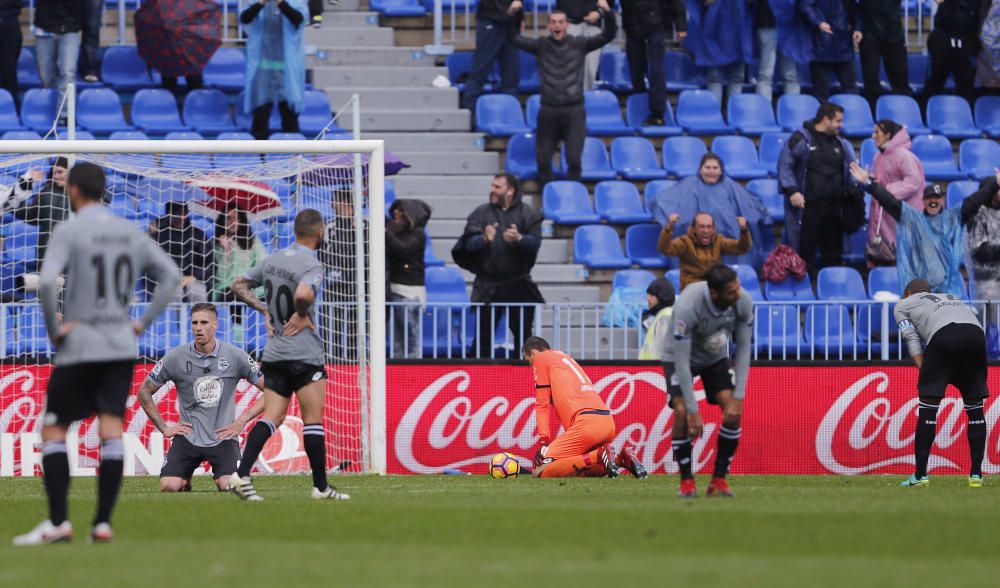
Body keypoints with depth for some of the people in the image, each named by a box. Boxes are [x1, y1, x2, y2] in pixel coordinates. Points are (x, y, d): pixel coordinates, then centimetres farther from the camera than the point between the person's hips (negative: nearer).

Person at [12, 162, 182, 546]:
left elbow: (47, 281, -22)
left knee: (53, 431, 3)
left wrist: (54, 329, -11)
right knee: (111, 432, 2)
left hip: (79, 347, -5)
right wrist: (143, 323, 8)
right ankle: (103, 524, -3)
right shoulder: (130, 234, 9)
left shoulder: (69, 232, -8)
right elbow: (171, 276, 10)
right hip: (121, 347, 5)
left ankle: (58, 522, -5)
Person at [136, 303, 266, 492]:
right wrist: (163, 427, 3)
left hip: (223, 437, -1)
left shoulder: (235, 356, -4)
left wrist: (241, 421, -3)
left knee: (229, 487, -24)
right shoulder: (175, 358, -3)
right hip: (188, 437, 1)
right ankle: (185, 482, 21)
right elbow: (144, 391, 9)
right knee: (168, 487, -18)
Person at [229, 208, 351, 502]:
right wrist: (301, 315, -14)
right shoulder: (311, 265, -14)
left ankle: (241, 474, -13)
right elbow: (303, 294, -34)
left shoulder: (272, 260, 10)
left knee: (271, 418, 3)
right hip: (304, 354, -7)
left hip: (273, 354, 7)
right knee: (313, 419, 1)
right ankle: (321, 486, 6)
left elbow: (239, 286, 19)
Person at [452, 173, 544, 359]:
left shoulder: (528, 213, 2)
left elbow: (535, 242, -8)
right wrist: (484, 239, -29)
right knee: (484, 333, -1)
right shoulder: (481, 213, 4)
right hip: (488, 285, 0)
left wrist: (519, 239, -30)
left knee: (523, 333, 5)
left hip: (518, 285, 0)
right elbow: (470, 243, -7)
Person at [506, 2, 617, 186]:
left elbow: (608, 35, -4)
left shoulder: (579, 44, 2)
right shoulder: (541, 45, 5)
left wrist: (607, 13, -21)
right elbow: (514, 37, 5)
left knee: (574, 159, -5)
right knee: (543, 160, 6)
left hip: (574, 110, -2)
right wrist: (513, 14, -12)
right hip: (548, 111, 2)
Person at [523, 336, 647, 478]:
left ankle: (599, 456, -21)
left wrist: (544, 441, 2)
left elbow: (542, 404, 4)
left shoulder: (541, 358, 10)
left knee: (539, 470, -10)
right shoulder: (566, 358, 33)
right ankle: (620, 459, 3)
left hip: (587, 422, -9)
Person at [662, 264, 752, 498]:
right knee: (682, 411, -24)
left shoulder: (743, 302, -25)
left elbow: (743, 349, -13)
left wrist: (738, 397, -19)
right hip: (680, 357, -4)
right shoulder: (687, 306, -38)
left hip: (716, 357, 4)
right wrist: (693, 411, -33)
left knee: (733, 410, -16)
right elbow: (681, 360, -33)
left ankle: (719, 479, -4)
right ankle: (686, 481, -9)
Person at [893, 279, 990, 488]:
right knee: (975, 406, 13)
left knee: (928, 407, 2)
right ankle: (976, 474, 11)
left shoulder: (903, 304, 30)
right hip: (976, 334, 4)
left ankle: (920, 475, 1)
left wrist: (923, 370, 5)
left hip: (943, 335, -4)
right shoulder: (951, 298, 42)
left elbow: (911, 338, 15)